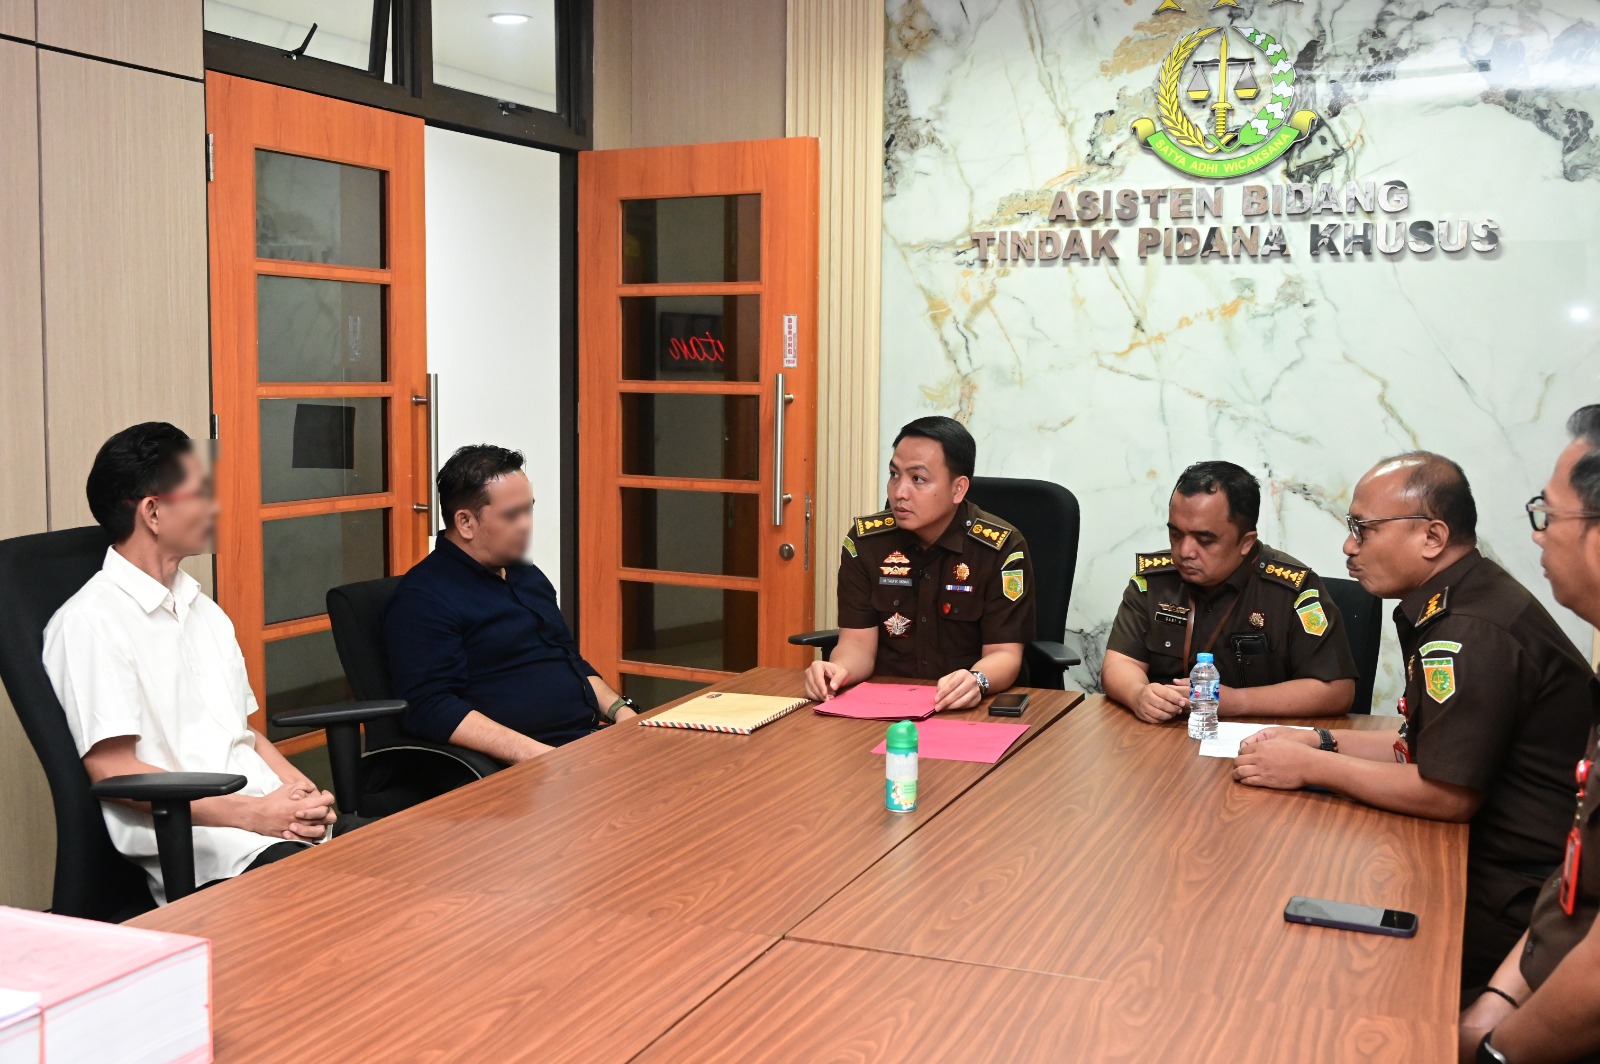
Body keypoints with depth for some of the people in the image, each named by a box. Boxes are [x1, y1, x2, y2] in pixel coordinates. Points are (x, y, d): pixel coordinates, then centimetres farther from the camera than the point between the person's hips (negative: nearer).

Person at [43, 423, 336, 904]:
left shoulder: (205, 612, 23)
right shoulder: (90, 622, -3)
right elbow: (111, 769, -10)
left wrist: (299, 790, 1)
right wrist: (253, 815, -15)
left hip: (269, 810, 8)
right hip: (184, 837, -8)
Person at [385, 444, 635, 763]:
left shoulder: (528, 575, 19)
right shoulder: (424, 598, -7)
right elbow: (429, 708, -16)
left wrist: (619, 710, 10)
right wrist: (532, 754, -23)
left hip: (592, 741, 8)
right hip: (524, 771, -8)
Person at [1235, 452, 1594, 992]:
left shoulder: (1473, 634, -24)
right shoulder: (1464, 605, 10)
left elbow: (1448, 793, -23)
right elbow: (1425, 749, 16)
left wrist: (1310, 767, -13)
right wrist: (1320, 743, 5)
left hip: (1509, 904, -9)